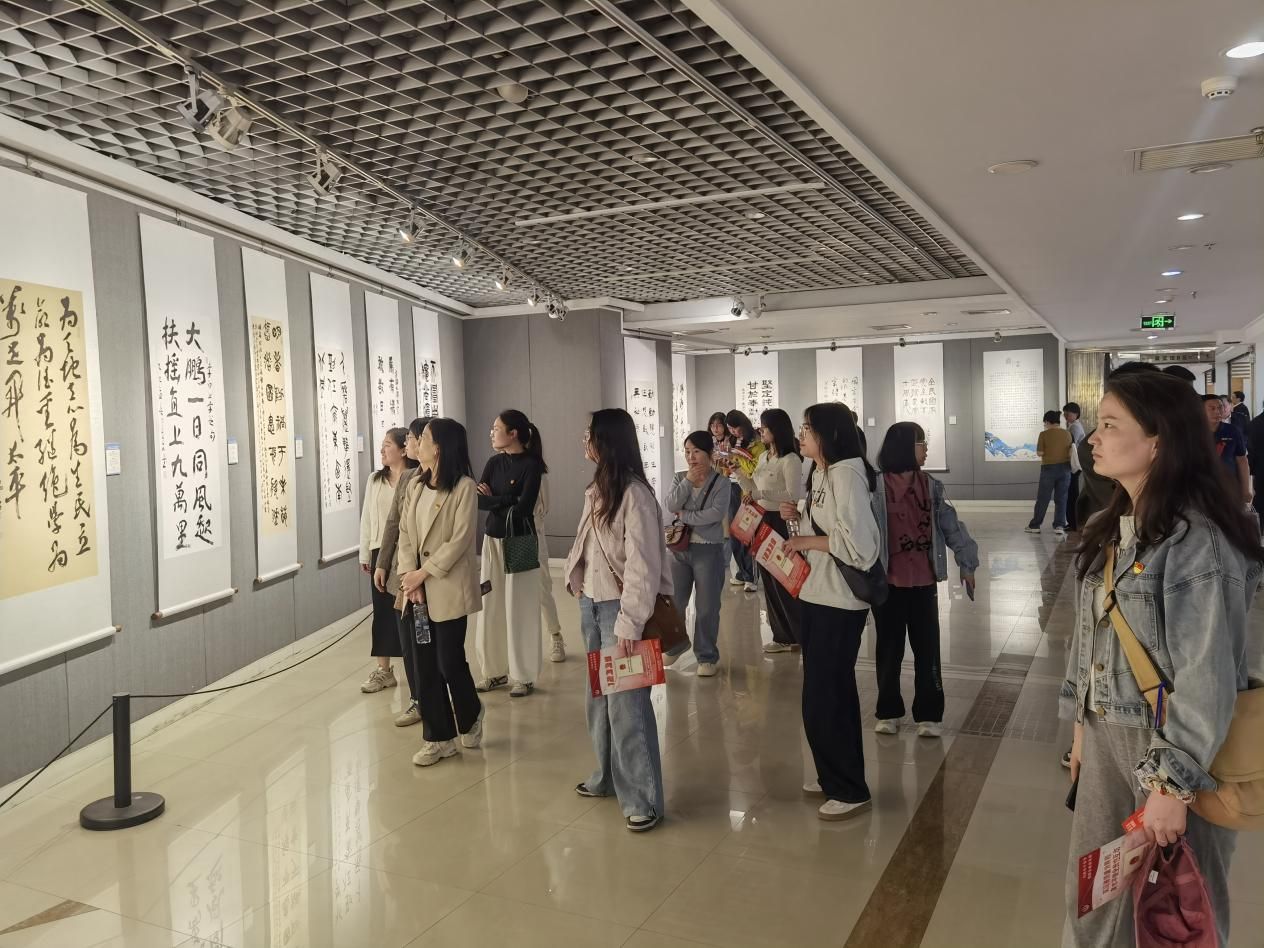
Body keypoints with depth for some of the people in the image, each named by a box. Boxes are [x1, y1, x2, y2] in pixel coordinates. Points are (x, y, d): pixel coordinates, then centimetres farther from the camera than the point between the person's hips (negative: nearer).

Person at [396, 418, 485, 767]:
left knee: (449, 662, -1)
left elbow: (460, 540, -15)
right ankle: (438, 738, 19)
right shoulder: (415, 485, 10)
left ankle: (470, 715, 29)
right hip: (417, 587, 6)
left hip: (449, 588, -6)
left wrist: (423, 573, -15)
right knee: (425, 665, 8)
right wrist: (409, 575, -7)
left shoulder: (464, 487, -10)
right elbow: (405, 533, 6)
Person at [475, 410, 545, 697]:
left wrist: (494, 499, -8)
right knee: (491, 606, 8)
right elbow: (478, 500, -1)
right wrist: (507, 500, -16)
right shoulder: (494, 463, 9)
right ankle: (495, 670, 21)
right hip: (492, 539, 6)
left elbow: (523, 507, -18)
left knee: (519, 608, -1)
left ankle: (523, 676, 9)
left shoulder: (531, 464, -9)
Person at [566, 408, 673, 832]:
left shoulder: (634, 493, -16)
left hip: (618, 606, -8)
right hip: (591, 604, 8)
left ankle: (642, 799, 5)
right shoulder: (597, 489, 10)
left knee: (626, 701, -5)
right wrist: (579, 589, 8)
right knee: (599, 696, 16)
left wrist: (630, 622, -21)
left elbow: (642, 564, -19)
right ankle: (607, 775, 32)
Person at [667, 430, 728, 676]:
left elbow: (717, 513, -19)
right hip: (679, 547, 4)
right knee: (674, 603, 13)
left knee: (707, 608, 3)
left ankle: (707, 656, 16)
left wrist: (684, 516, -13)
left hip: (708, 549, -4)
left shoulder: (720, 481, -6)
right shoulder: (680, 478, 6)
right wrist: (688, 480, -15)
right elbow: (671, 506, -10)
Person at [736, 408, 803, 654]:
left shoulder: (790, 460, -14)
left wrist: (761, 493, -26)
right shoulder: (763, 457, 11)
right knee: (769, 580, 12)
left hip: (780, 522, -8)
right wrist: (738, 472, 5)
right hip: (761, 521, 9)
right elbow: (753, 490, 16)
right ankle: (783, 636, 21)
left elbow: (794, 496, -22)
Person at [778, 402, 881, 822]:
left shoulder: (847, 474, -19)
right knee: (830, 692, 19)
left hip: (839, 602, -10)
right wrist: (800, 514, 5)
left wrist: (807, 541, -17)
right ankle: (833, 776, 34)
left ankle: (850, 790, 15)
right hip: (813, 595, 10)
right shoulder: (819, 473, 10)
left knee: (826, 697, -1)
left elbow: (859, 543, -26)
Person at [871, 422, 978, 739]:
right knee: (889, 649, 10)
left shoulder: (931, 486, 4)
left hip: (924, 582, 3)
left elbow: (950, 524, 10)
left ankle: (929, 714, 21)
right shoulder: (876, 487, -11)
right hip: (887, 582, -3)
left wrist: (966, 562, 12)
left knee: (927, 649, 9)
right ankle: (888, 712, 24)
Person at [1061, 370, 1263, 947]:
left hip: (1171, 747, -7)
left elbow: (1207, 677, -22)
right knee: (1091, 892, 17)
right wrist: (1082, 724, 15)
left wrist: (1174, 784, -20)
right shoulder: (1115, 527, 6)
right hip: (1106, 732, 7)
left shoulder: (1197, 539, -22)